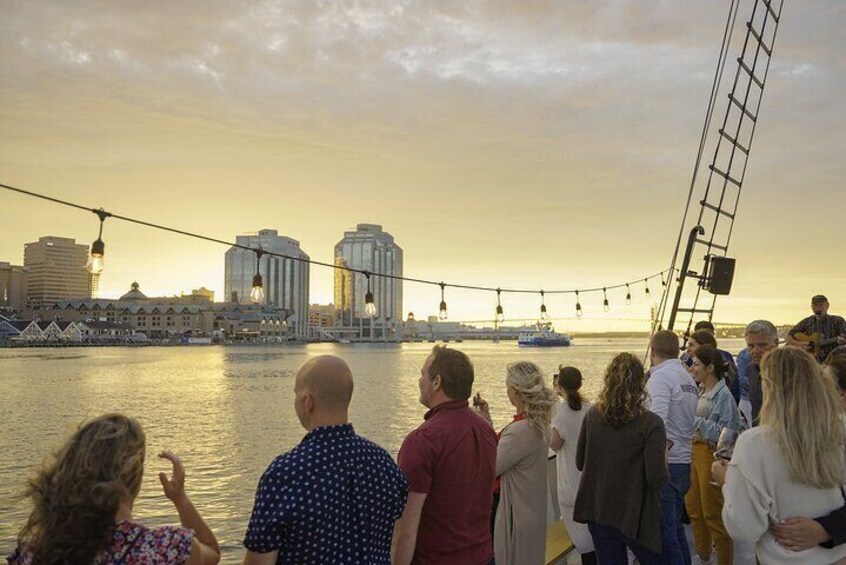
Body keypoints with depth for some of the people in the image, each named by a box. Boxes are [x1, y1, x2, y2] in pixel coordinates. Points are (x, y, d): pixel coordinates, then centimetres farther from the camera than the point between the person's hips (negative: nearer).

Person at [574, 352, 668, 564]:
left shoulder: (592, 414, -6)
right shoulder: (651, 423, -19)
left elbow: (580, 463, 3)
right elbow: (657, 479, -19)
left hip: (598, 513, 4)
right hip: (634, 515, -3)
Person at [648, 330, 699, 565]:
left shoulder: (659, 377, -12)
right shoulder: (688, 377, 12)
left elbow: (658, 419, -25)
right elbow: (693, 419, 9)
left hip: (665, 464, -8)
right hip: (684, 462, 9)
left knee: (665, 533, -2)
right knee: (676, 528, 20)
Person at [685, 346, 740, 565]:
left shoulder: (722, 395, -16)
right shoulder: (699, 391, 7)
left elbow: (725, 432, -22)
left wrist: (696, 421, -21)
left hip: (711, 454, -8)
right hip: (694, 450, 8)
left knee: (713, 513, 2)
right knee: (693, 506, 18)